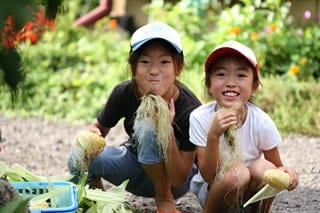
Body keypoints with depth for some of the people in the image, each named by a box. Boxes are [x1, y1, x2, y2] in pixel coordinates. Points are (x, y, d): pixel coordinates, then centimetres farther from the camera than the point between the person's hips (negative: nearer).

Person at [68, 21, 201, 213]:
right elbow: (101, 128, 0)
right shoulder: (124, 93, -18)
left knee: (147, 128, -32)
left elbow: (179, 180, -25)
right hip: (137, 170, 3)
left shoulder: (189, 109, -28)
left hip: (170, 180, -3)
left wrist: (168, 132, -40)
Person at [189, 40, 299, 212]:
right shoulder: (200, 118, -21)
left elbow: (277, 167, -6)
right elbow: (208, 176, -21)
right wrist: (213, 136, -38)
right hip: (211, 190, -1)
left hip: (250, 193, 2)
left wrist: (285, 173, -30)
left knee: (264, 168, -28)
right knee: (237, 174, -31)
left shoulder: (262, 122, -19)